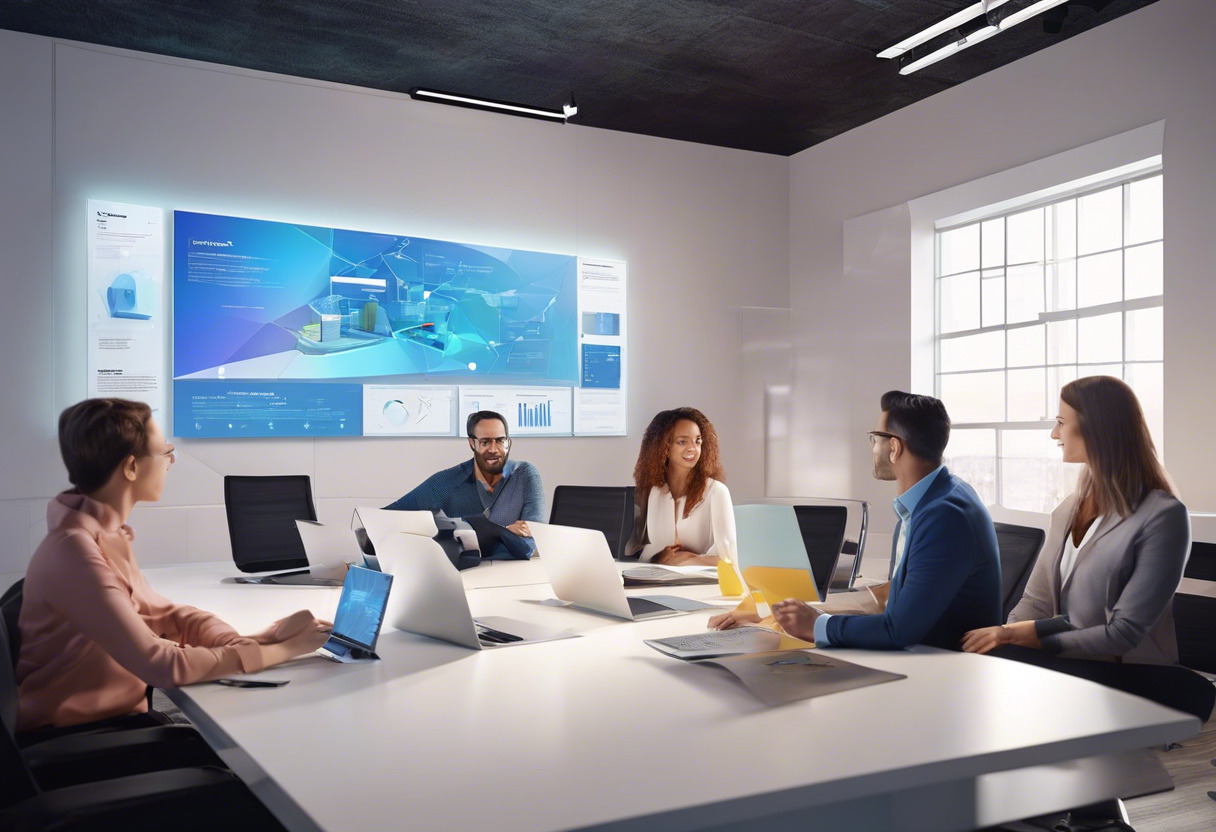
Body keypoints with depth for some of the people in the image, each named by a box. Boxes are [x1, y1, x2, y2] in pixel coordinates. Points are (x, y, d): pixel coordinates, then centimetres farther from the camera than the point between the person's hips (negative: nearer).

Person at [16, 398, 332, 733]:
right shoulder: (74, 548, -26)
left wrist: (252, 641, -11)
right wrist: (281, 650, -23)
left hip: (114, 716, 8)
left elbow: (163, 615, 6)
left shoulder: (106, 533, 3)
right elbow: (160, 665, -29)